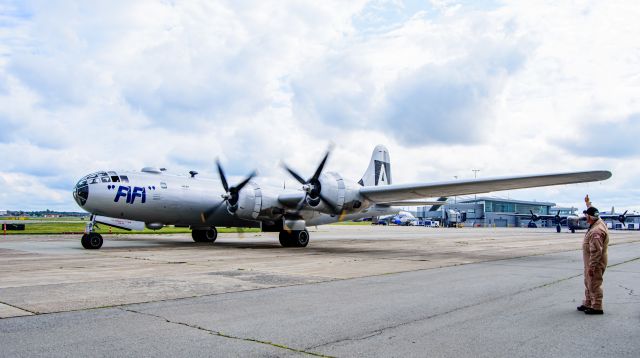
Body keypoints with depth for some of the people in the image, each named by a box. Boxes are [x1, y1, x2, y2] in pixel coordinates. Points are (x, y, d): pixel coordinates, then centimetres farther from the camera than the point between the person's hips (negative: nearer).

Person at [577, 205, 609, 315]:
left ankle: (597, 307, 7)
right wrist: (588, 203, 38)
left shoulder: (596, 232, -29)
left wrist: (591, 267, -26)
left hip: (595, 264, -11)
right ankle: (587, 304, 30)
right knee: (588, 284, 19)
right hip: (590, 262, 11)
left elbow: (596, 252, -29)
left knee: (594, 285, -2)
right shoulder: (599, 222, 2)